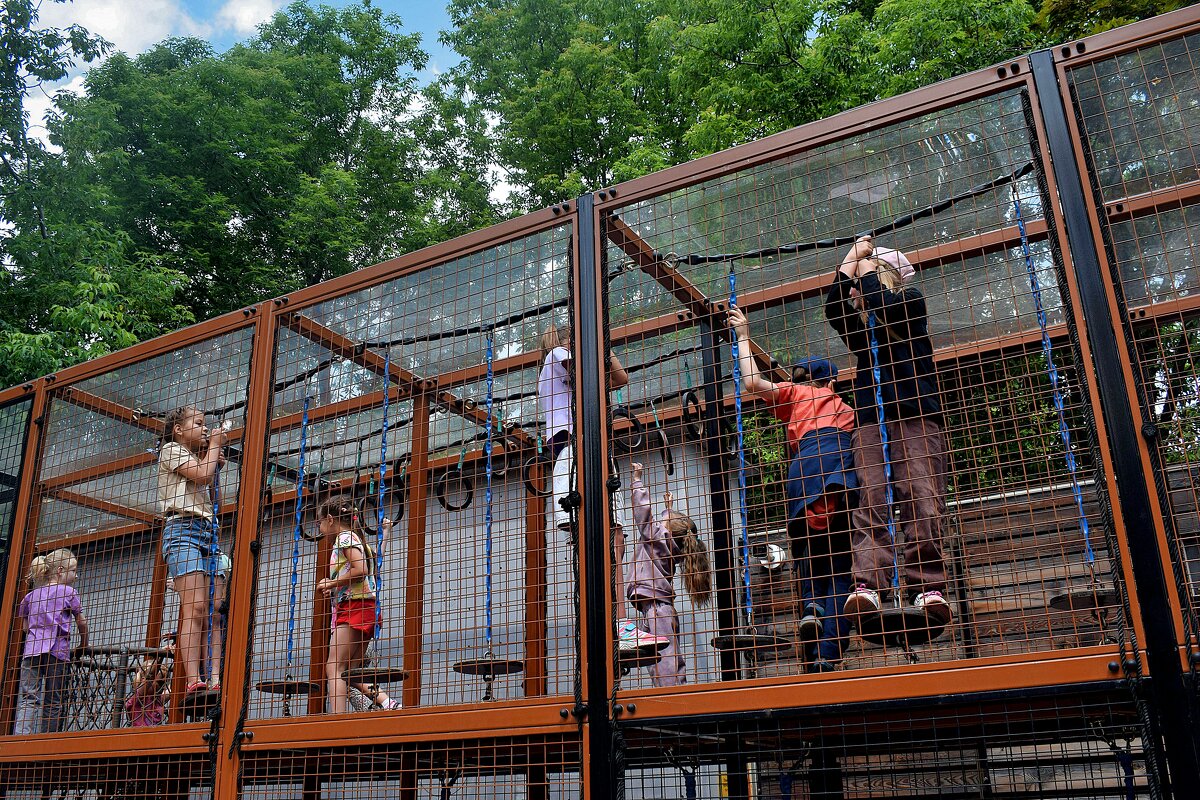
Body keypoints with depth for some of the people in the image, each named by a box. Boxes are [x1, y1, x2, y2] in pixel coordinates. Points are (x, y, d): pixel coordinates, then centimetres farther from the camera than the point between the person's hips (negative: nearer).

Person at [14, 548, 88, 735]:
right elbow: (81, 622, 8)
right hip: (57, 650, -4)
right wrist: (83, 644, 23)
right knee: (54, 702, 2)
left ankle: (21, 735, -24)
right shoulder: (69, 592, 6)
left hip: (31, 650, 4)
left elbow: (25, 625, 24)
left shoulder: (31, 595, 20)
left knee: (27, 698, -7)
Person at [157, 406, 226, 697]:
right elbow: (202, 475, -8)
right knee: (195, 609, -20)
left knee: (214, 612, -7)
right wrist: (214, 445, 7)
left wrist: (216, 463, 20)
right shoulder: (171, 450, 7)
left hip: (208, 532, 8)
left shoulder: (197, 458, 31)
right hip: (183, 530, -8)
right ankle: (193, 681, -27)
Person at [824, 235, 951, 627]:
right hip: (870, 419, 3)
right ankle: (866, 586, -27)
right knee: (870, 501, -14)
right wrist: (852, 257, 12)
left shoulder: (911, 301, 15)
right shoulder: (857, 323, 24)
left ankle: (928, 588, -19)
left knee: (922, 499, -15)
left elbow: (884, 304, -7)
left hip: (916, 415, -3)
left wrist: (865, 266, 9)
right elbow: (832, 307, 4)